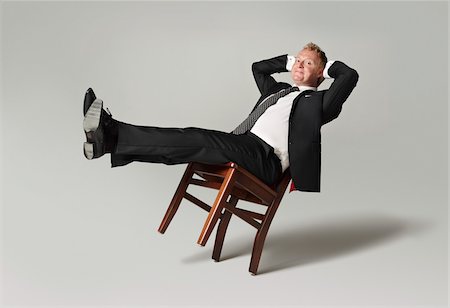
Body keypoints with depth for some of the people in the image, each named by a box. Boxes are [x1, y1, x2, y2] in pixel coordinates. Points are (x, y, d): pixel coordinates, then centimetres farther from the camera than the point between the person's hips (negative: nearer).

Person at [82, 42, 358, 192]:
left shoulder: (318, 102, 11)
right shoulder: (279, 90, 32)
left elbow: (351, 76, -2)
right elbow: (258, 67, 44)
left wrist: (329, 65, 17)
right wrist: (288, 60, 38)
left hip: (265, 160, -7)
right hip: (242, 147, 7)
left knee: (199, 140, -29)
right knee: (190, 140, -19)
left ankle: (112, 135, -38)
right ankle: (111, 134, -33)